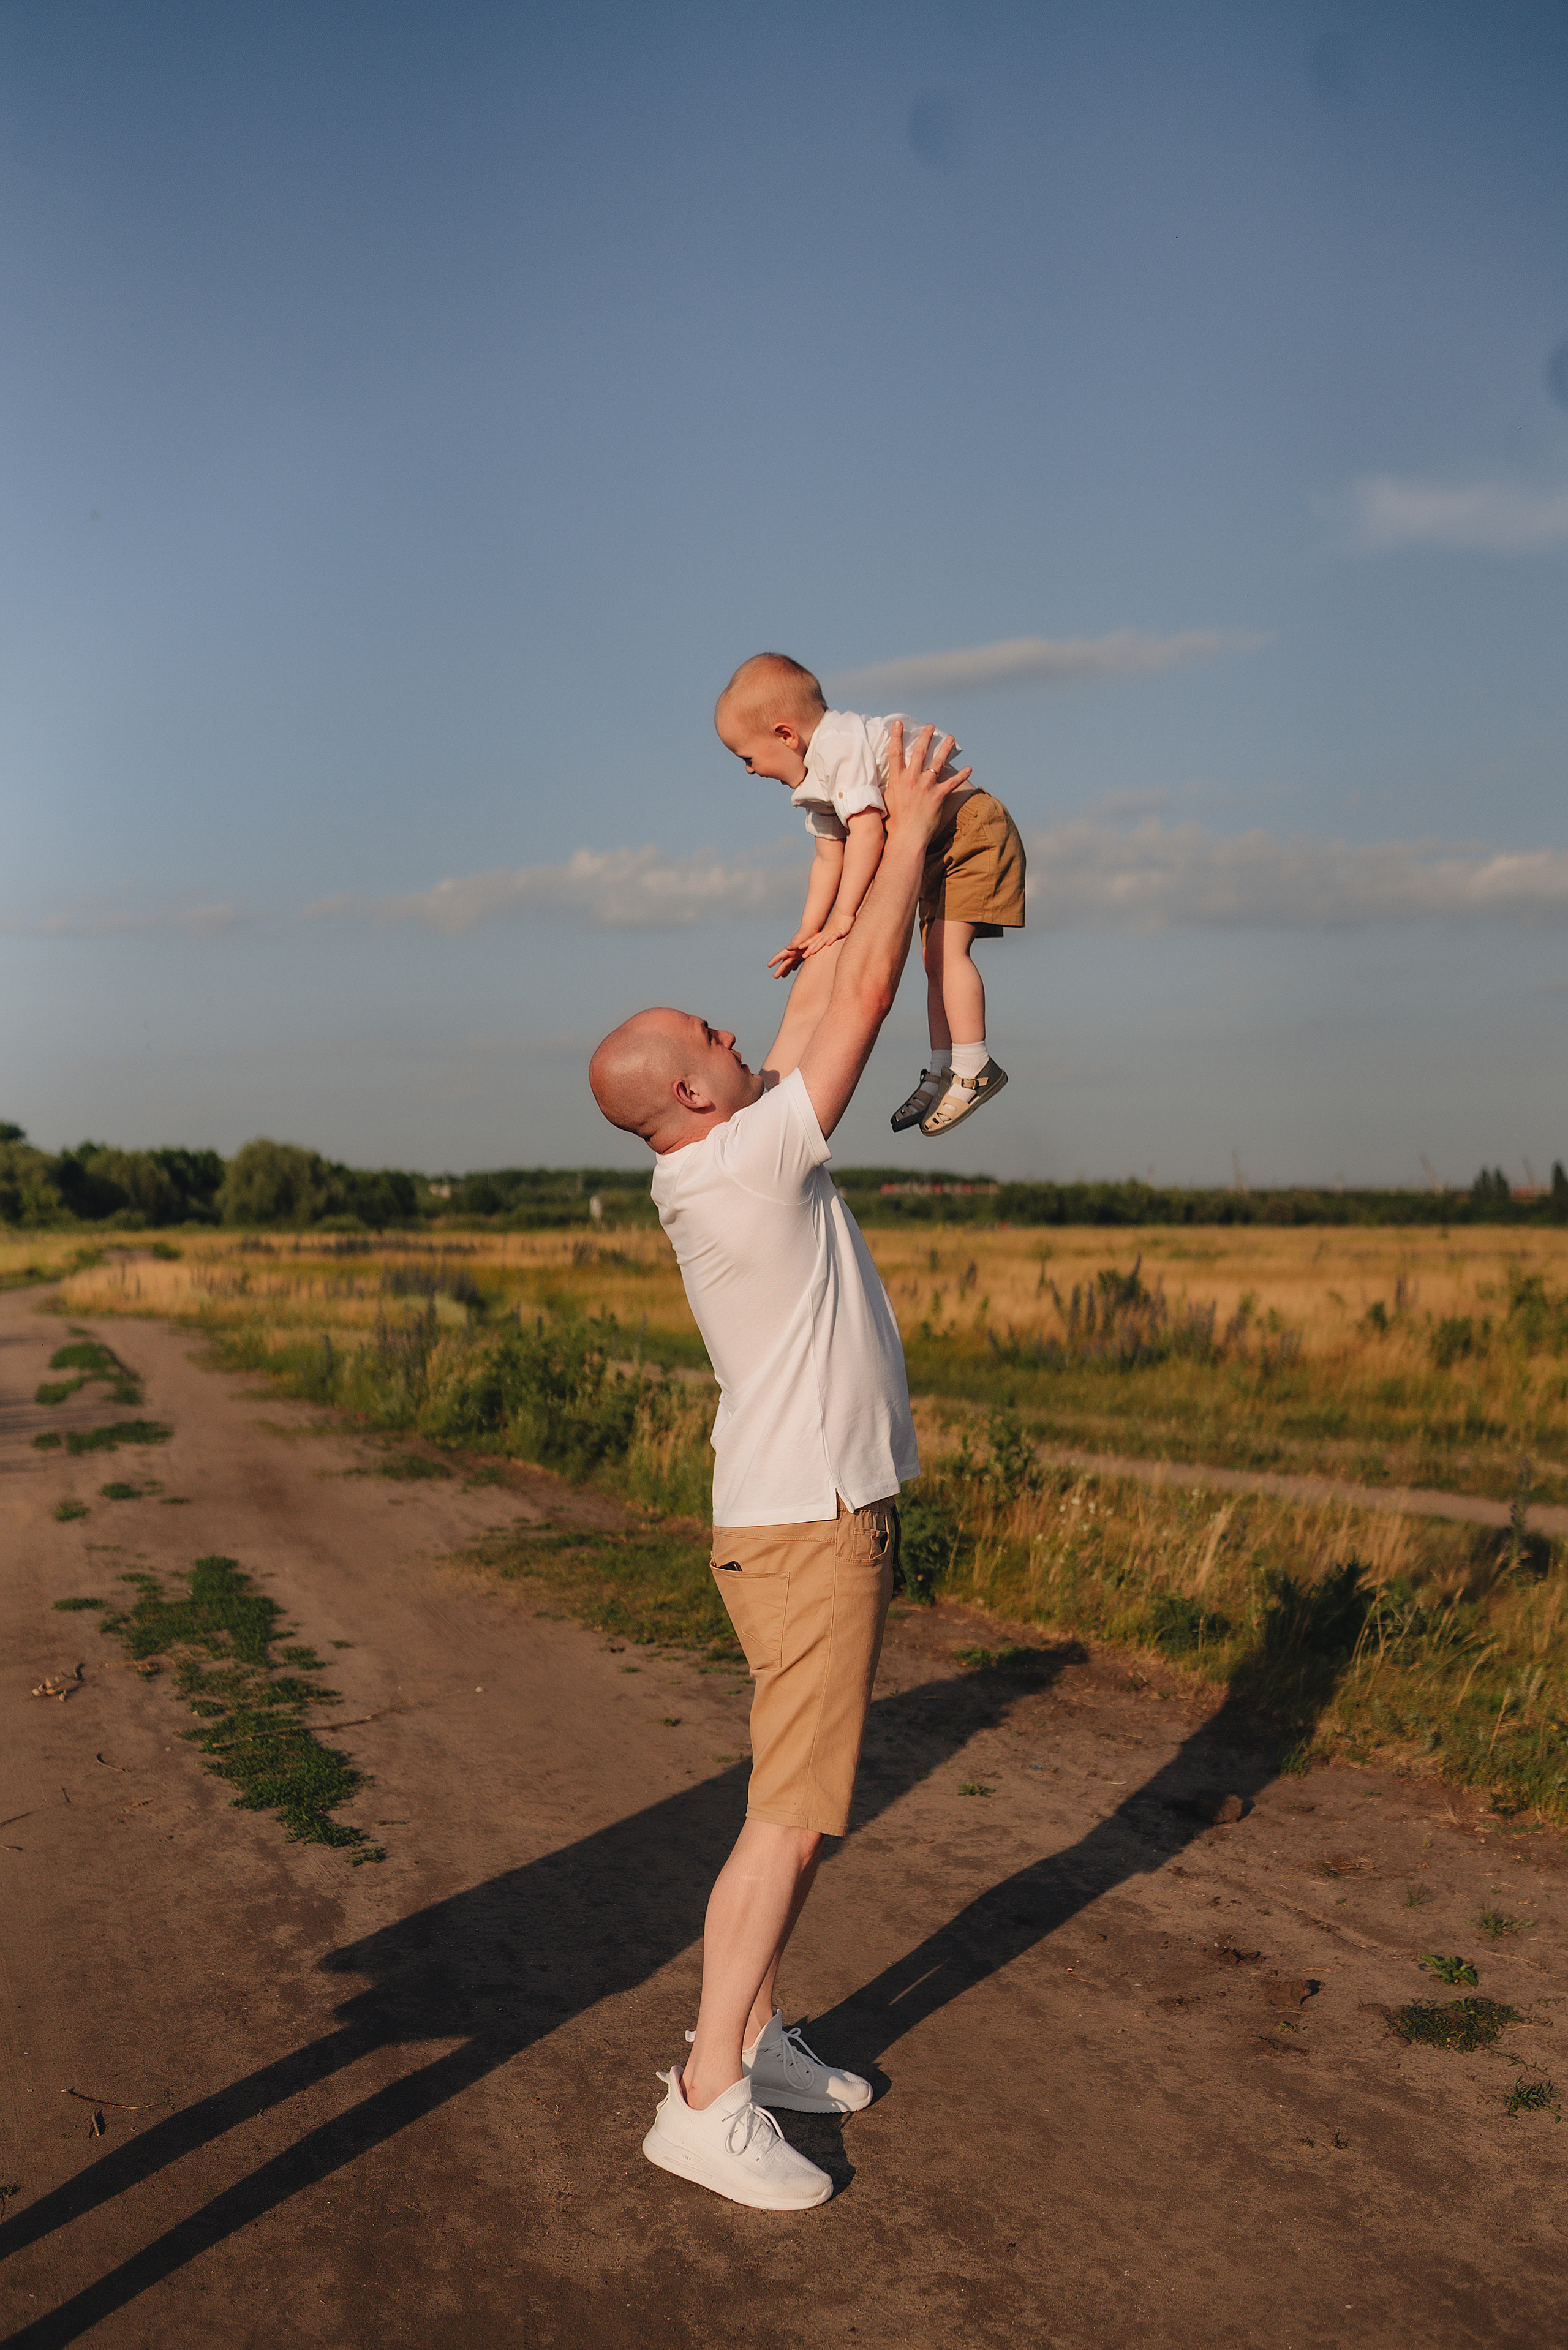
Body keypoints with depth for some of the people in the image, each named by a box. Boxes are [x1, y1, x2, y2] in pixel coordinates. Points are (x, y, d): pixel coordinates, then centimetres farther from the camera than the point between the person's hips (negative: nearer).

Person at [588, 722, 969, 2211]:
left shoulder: (720, 1164, 7)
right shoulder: (746, 1165, -19)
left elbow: (821, 1010, 16)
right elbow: (865, 997, -16)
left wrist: (874, 855, 16)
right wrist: (911, 829, -5)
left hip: (821, 1516, 10)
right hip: (806, 1529, -10)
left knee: (806, 1798, 15)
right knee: (790, 1812, -6)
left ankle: (754, 2040, 25)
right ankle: (706, 2100, 1)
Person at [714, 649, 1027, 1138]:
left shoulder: (844, 747, -26)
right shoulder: (815, 778, 8)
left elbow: (866, 830, -33)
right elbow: (830, 858, 11)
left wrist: (844, 916, -31)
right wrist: (807, 934, 5)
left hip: (971, 831, -11)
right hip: (936, 852, 11)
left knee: (946, 949, -19)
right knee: (936, 957, 12)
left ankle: (974, 1069, -16)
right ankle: (943, 1071, 17)